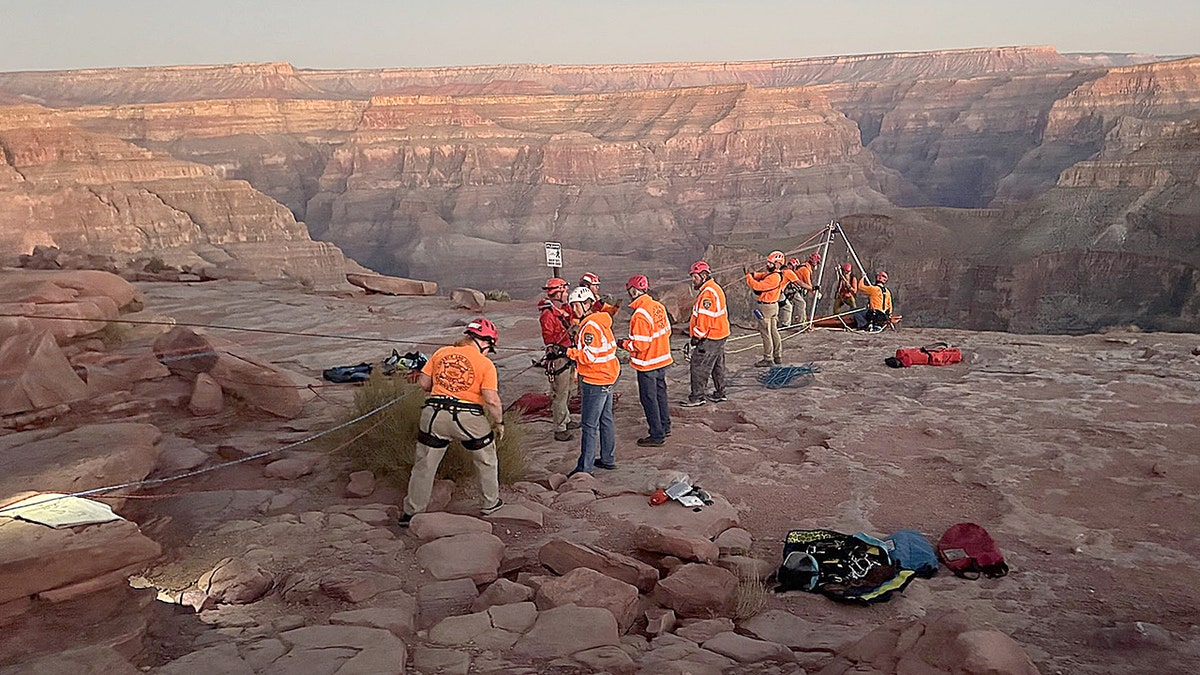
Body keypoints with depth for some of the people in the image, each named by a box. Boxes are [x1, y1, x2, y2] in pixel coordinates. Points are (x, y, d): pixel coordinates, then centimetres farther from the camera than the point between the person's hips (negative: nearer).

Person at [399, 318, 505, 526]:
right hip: (469, 418, -2)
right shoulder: (485, 364, -3)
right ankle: (491, 503, 34)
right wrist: (499, 423, 4)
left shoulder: (441, 353, 8)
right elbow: (492, 400, -11)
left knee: (424, 464, 13)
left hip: (435, 415, 2)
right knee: (486, 460, 22)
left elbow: (424, 383, 9)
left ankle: (412, 512, 19)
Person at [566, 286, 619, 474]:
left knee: (589, 425, -5)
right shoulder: (601, 321, 10)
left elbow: (588, 356, -25)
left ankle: (585, 467, -1)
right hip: (607, 378, 10)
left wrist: (568, 352, -16)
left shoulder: (590, 326, -20)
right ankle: (607, 459, 28)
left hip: (595, 381, -10)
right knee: (605, 419, 18)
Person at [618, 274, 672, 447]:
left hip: (647, 364, -8)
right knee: (660, 393, 22)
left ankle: (657, 436, 11)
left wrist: (624, 344, -8)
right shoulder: (659, 306, -1)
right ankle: (665, 427, 36)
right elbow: (667, 331, 10)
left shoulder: (640, 315, -25)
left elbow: (640, 345, -24)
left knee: (649, 399, 3)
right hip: (662, 359, 8)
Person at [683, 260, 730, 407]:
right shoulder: (714, 288, 13)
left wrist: (696, 336, -18)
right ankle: (720, 393, 28)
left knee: (698, 365, -5)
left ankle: (697, 397, -2)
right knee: (717, 365, 18)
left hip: (710, 337, -11)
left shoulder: (708, 293, -21)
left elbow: (705, 318, -24)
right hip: (719, 334, 11)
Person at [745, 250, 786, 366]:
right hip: (773, 306, 10)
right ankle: (778, 356, 24)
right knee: (773, 331, 16)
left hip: (765, 307, -10)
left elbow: (758, 286, -26)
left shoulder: (774, 277, -23)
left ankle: (768, 359, 3)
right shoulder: (769, 274, 9)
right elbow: (759, 276, 12)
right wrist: (751, 273, -8)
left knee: (765, 333, -3)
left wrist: (748, 277, -16)